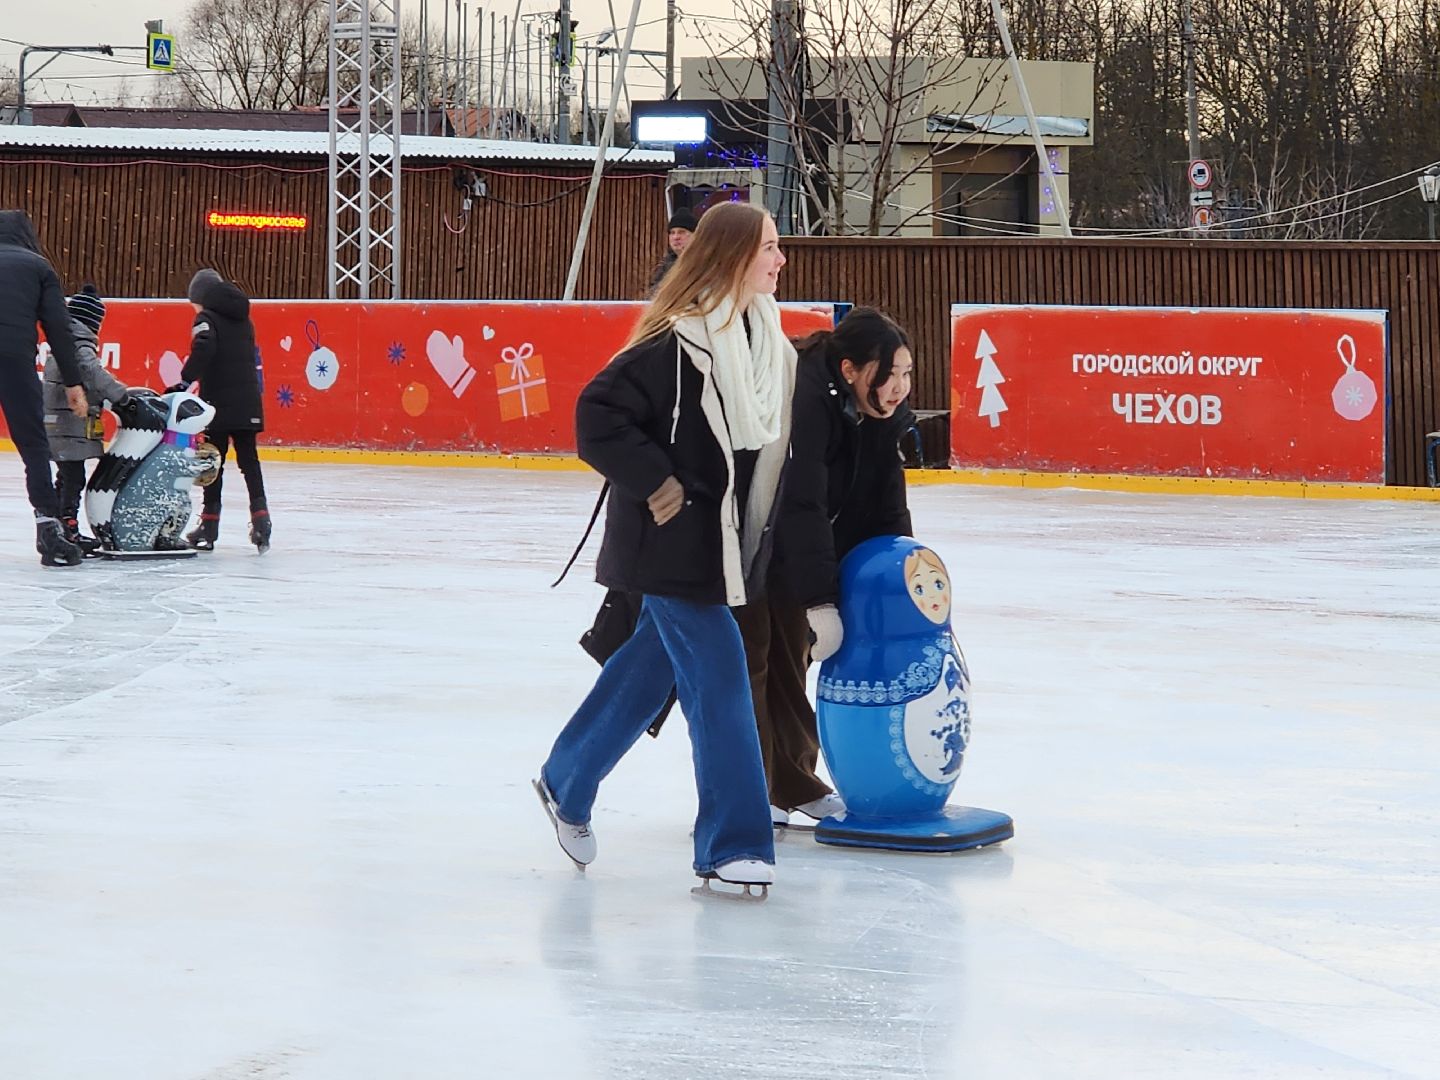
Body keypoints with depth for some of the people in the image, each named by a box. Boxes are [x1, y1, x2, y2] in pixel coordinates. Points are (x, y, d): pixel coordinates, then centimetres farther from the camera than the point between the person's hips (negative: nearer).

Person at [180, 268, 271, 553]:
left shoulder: (206, 319, -4)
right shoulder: (243, 319, 18)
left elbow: (203, 351, -22)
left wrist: (186, 380, -23)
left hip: (219, 402, -6)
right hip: (248, 402, 6)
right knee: (249, 460, 9)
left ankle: (209, 526, 3)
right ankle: (260, 520, -3)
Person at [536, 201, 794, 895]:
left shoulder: (766, 338, 5)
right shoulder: (678, 342, -22)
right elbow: (598, 414, -23)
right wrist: (655, 483, -20)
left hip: (723, 543, 8)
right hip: (673, 543, -8)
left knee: (648, 668, 19)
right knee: (718, 679, -8)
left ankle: (566, 786, 37)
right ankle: (732, 846, -2)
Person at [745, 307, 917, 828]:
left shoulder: (880, 416, -10)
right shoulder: (801, 399, -36)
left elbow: (886, 508, -4)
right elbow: (801, 507, -39)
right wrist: (821, 601, -40)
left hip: (789, 546, 8)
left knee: (792, 648, 13)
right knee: (749, 650, -7)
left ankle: (794, 781, 22)